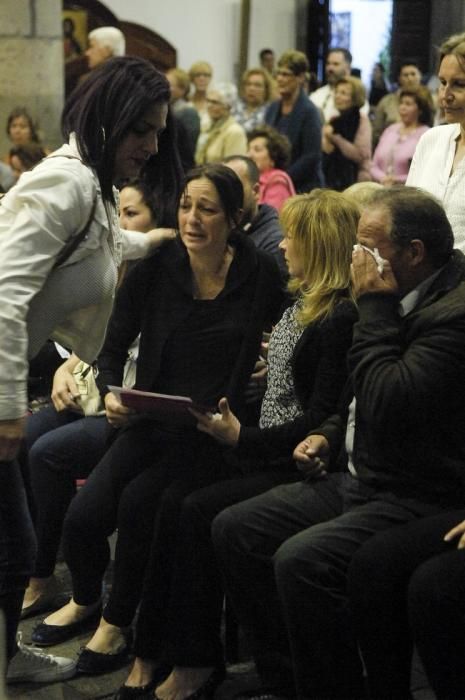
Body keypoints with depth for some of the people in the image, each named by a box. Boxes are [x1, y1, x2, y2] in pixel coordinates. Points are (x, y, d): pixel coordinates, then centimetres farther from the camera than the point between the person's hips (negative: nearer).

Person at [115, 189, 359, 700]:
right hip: (264, 450, 9)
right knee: (172, 505, -10)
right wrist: (230, 422, 7)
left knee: (200, 512, -23)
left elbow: (322, 418, -19)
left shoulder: (342, 318, -15)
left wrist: (243, 438, -21)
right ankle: (150, 657, -9)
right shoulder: (300, 302, 15)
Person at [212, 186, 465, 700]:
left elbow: (387, 404, -28)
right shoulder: (402, 299, 9)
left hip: (419, 500, -10)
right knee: (233, 530, 3)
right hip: (358, 479, 10)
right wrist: (330, 435, 8)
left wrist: (374, 304, -20)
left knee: (301, 560, -29)